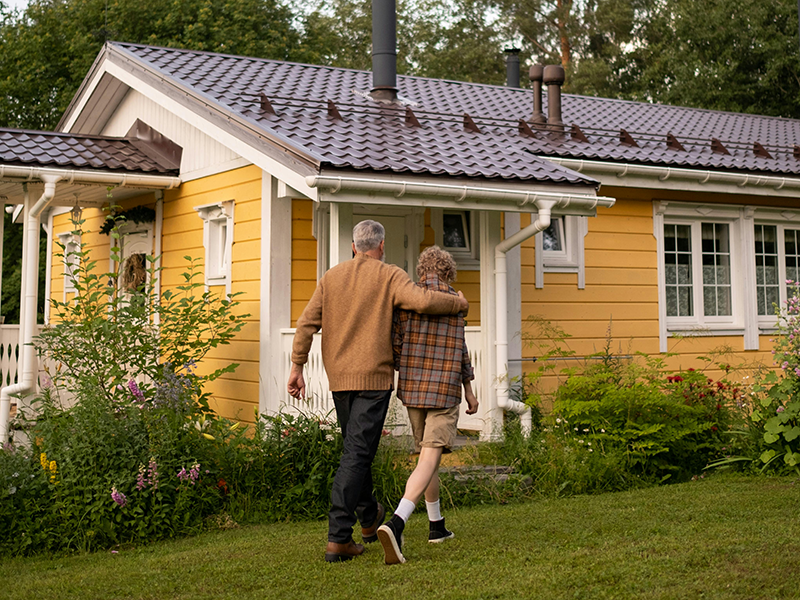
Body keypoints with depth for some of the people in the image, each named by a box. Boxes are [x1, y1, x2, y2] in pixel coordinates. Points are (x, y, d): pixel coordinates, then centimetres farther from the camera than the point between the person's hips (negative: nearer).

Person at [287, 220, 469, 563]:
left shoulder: (331, 277, 9)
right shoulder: (390, 277, -5)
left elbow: (307, 323, 3)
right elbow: (423, 301, -21)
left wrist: (297, 367, 5)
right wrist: (459, 303, -3)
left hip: (339, 377, 5)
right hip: (374, 377, -5)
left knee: (357, 448, 21)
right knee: (357, 453, -7)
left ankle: (368, 518, 38)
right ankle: (338, 538, -13)